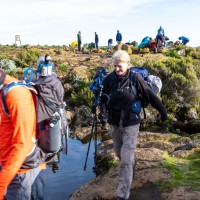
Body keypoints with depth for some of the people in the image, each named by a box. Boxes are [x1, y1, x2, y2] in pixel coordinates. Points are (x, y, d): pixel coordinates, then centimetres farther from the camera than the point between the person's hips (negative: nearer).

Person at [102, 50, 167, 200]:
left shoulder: (135, 78, -13)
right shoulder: (110, 78, -5)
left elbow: (150, 95, -5)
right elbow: (103, 96, 11)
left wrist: (163, 111, 2)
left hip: (131, 123, -4)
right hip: (114, 122, 4)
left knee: (126, 159, -7)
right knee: (120, 153, 21)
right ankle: (132, 166, 54)